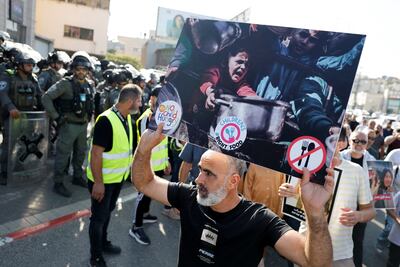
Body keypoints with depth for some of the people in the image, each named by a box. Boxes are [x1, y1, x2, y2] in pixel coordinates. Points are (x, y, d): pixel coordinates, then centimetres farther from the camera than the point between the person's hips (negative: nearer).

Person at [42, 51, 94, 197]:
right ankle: (58, 183, 12)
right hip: (69, 125, -7)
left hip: (83, 126, 7)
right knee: (63, 154, 1)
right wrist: (56, 116, -18)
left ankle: (77, 177, 34)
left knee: (81, 153, 17)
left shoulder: (88, 86, 7)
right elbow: (46, 97, -18)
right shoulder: (66, 83, -13)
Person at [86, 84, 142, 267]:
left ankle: (103, 242, 46)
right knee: (98, 217, 10)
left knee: (107, 212, 25)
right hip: (103, 180, -8)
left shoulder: (126, 118, 1)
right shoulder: (106, 120, -26)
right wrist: (98, 182, -24)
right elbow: (96, 153, -26)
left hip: (118, 177, 8)